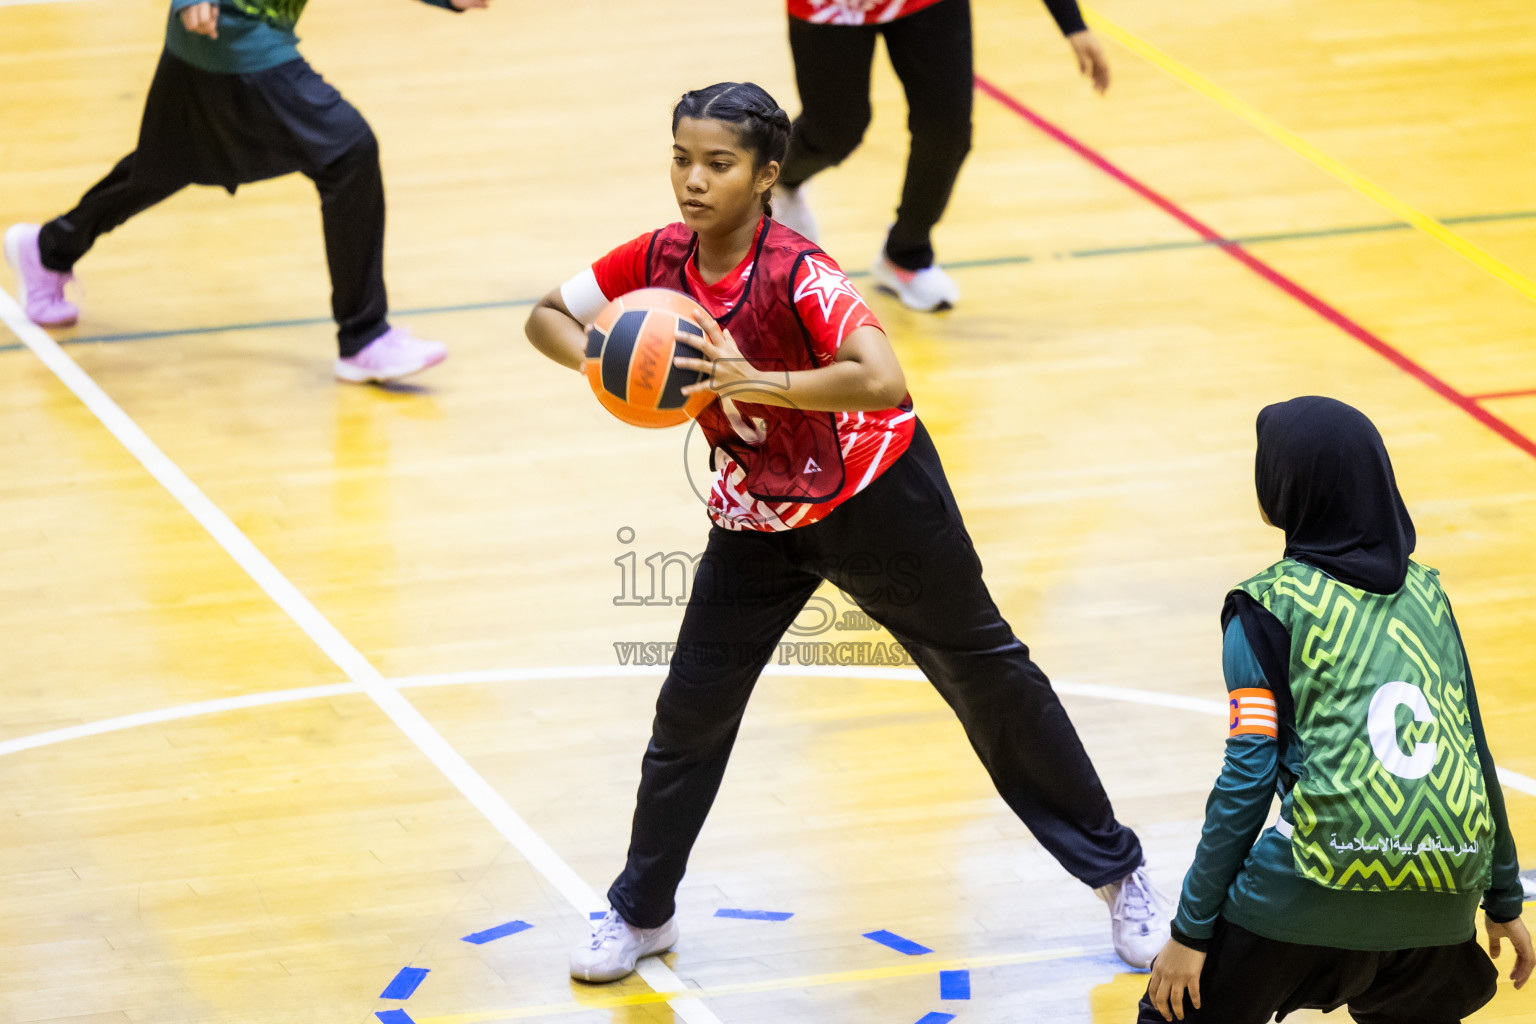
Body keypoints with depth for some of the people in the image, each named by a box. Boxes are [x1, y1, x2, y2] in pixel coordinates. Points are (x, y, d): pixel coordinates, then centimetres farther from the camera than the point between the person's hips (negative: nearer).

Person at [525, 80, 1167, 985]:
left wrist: (756, 381, -46)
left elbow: (883, 382, -43)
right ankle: (642, 913, 21)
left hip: (875, 500, -5)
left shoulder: (797, 274, -30)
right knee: (693, 706, 2)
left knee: (987, 674, 8)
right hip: (758, 518, 5)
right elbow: (547, 318, 0)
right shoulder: (660, 262, -13)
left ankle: (1118, 873, 22)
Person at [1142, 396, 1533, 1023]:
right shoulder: (1425, 591, 15)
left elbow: (1247, 776, -6)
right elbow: (1475, 752, 16)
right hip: (1446, 893, 5)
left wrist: (1192, 930, -3)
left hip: (1327, 881, -5)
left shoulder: (1268, 607, 0)